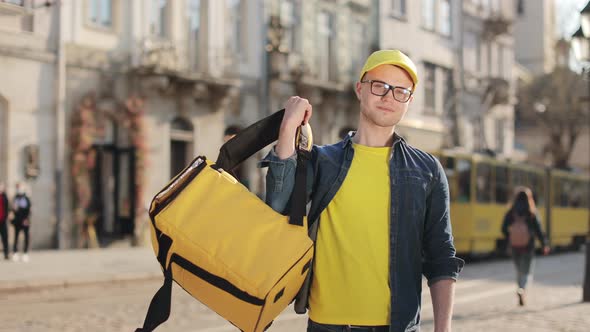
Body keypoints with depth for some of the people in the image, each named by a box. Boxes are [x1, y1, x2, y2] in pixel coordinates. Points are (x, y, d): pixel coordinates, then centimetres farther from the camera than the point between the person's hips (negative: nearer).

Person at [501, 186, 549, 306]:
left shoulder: (511, 212, -4)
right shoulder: (532, 213, -9)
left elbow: (504, 229, -3)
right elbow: (538, 230, -9)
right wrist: (544, 244, 2)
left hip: (514, 246, 2)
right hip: (528, 246, -2)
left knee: (519, 271, 19)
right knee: (527, 271, 4)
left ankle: (522, 297, 24)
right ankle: (521, 289, -24)